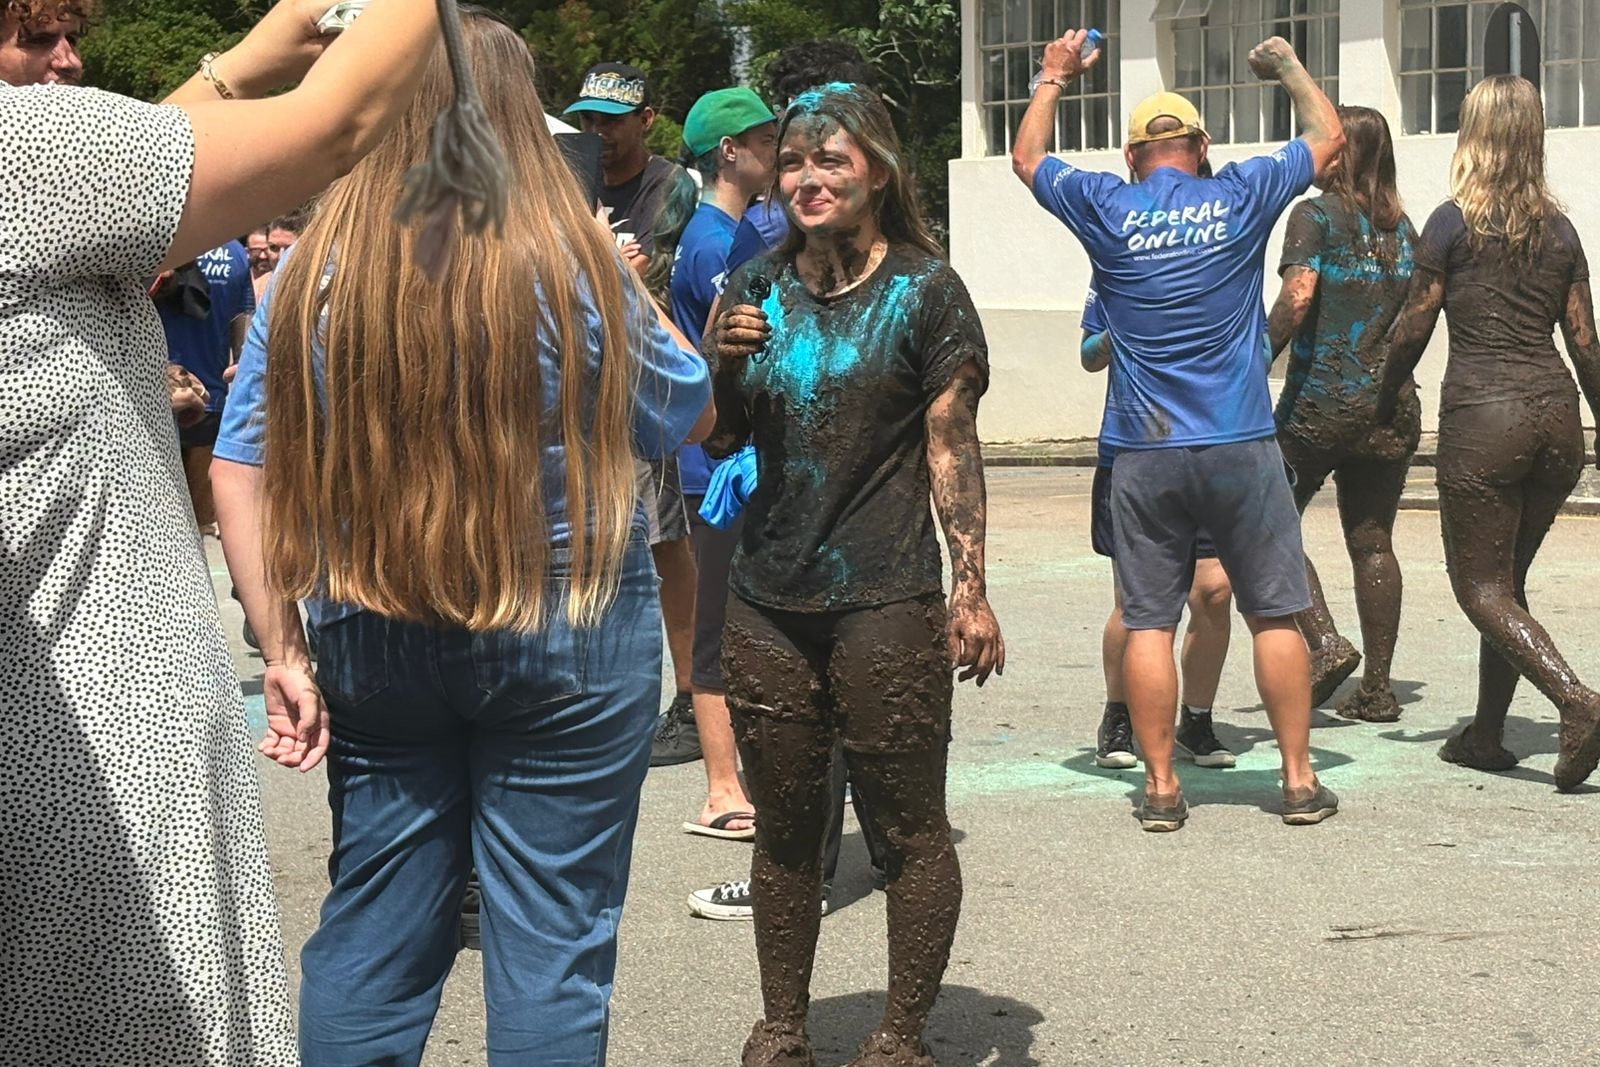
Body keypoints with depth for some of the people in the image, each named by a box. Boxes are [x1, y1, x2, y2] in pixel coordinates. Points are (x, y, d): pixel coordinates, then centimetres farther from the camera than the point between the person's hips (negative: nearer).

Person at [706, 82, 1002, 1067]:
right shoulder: (753, 291, 10)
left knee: (910, 828, 2)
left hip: (887, 604, -4)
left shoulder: (924, 290, -1)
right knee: (785, 828, 12)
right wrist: (724, 362, -5)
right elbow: (719, 440, 16)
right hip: (767, 605, 4)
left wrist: (971, 589, -11)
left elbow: (952, 446, -4)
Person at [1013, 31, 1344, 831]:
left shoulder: (1107, 208, 1)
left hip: (1144, 456, 0)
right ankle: (1300, 781, 10)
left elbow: (1027, 159, 20)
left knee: (1148, 622, 5)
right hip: (1240, 449, 0)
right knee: (1274, 614, 7)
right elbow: (1328, 138, 17)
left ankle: (1161, 787, 7)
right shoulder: (1243, 197, 0)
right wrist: (1289, 68, 31)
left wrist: (1053, 79, 33)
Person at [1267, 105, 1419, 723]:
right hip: (1392, 405, 6)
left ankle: (1325, 643, -9)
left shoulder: (1316, 216, -5)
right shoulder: (1402, 227, 12)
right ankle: (1377, 689, 10)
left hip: (1320, 401, -6)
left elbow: (1297, 296, -17)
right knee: (1372, 543, 9)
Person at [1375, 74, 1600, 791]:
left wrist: (1387, 401, 14)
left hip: (1482, 415, -5)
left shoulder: (1453, 222, -3)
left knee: (1481, 586, 1)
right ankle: (1487, 734, 19)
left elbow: (1413, 328, -2)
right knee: (1507, 580, 17)